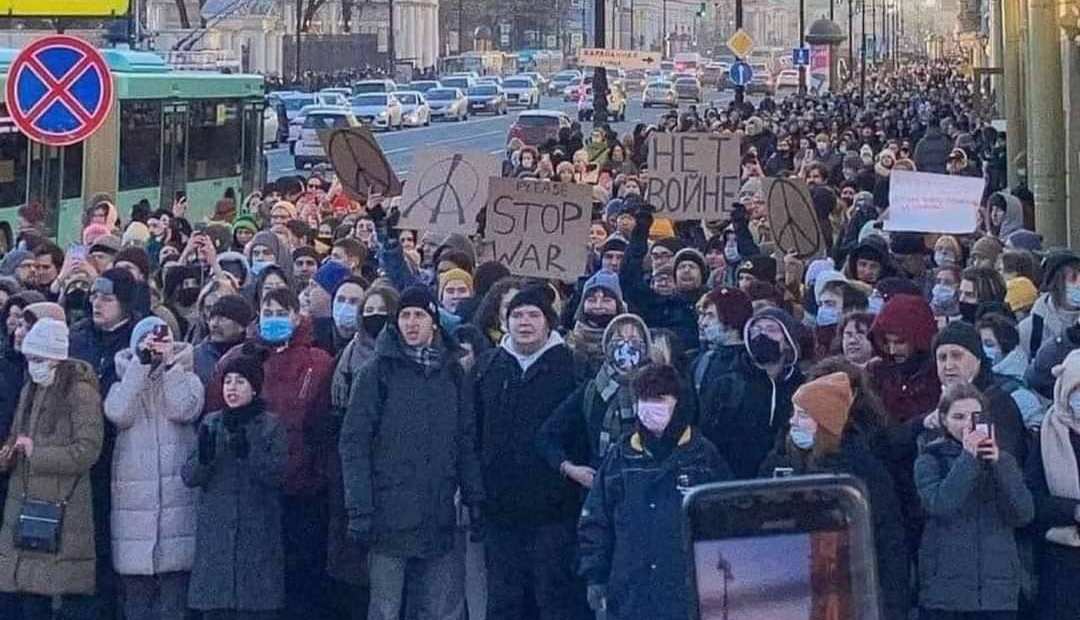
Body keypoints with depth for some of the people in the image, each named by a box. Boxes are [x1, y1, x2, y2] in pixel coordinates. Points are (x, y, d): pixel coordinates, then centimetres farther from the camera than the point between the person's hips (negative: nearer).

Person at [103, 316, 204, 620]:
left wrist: (170, 361, -10)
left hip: (176, 490, -1)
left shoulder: (184, 376, 10)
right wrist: (142, 361, -8)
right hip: (133, 491, 1)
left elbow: (185, 409, -10)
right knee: (135, 589, 3)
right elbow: (118, 413, -8)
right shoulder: (126, 376, 13)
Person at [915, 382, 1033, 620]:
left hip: (998, 589, 2)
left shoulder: (1002, 459, 11)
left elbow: (1024, 514, -2)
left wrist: (999, 464, -11)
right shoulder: (930, 460, 3)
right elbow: (940, 506, -15)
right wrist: (968, 457, -16)